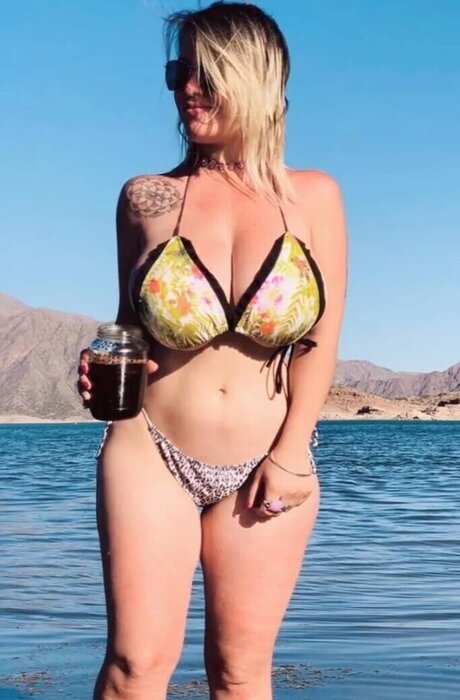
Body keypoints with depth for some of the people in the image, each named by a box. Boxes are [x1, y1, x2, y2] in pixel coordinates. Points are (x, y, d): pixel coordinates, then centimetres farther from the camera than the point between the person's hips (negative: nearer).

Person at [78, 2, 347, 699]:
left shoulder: (313, 197, 1)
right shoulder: (145, 197, 2)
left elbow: (321, 339, 0)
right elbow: (129, 327, 11)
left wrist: (291, 453, -6)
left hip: (267, 465, 1)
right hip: (152, 455, 0)